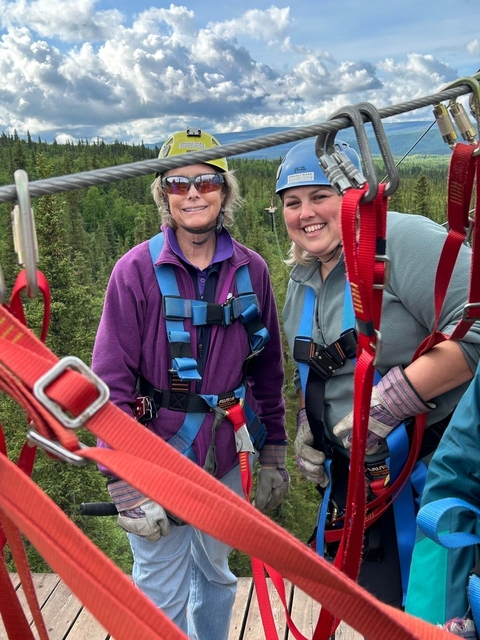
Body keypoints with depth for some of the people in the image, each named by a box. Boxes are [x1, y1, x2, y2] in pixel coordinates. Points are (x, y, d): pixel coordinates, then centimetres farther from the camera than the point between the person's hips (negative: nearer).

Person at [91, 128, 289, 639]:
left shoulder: (251, 270, -2)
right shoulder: (137, 270, -12)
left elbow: (268, 369, 5)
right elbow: (112, 380, -13)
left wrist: (274, 453, 8)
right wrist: (126, 486, -15)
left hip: (224, 459, 4)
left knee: (216, 578, 22)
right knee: (163, 597, 10)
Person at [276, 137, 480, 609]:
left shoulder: (402, 240, -17)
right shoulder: (301, 279, 9)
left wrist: (388, 403, -26)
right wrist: (308, 428, 11)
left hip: (432, 465, -7)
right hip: (357, 474, 7)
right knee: (379, 611, 20)